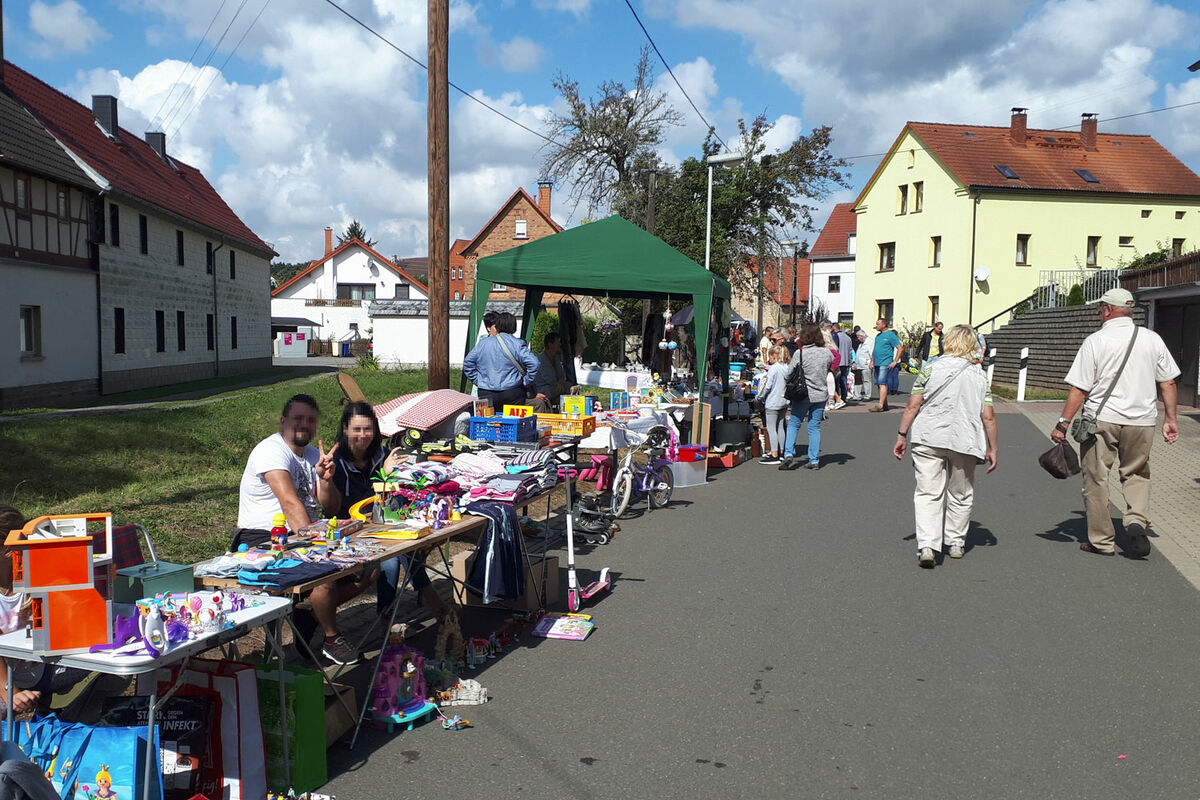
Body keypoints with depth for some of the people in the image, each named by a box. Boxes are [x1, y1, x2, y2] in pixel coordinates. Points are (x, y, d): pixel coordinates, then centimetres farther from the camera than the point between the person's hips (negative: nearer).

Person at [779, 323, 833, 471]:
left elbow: (789, 373, -7)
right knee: (815, 427, 10)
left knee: (793, 424, 9)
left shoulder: (800, 353, -13)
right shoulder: (827, 352, -2)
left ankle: (789, 454, -4)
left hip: (803, 395, -3)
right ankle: (814, 460, 10)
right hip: (821, 395, 3)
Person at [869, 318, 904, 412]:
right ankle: (885, 405, 13)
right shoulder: (878, 336, 19)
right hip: (877, 364, 8)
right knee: (879, 384, 7)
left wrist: (895, 362, -12)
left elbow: (900, 348, -8)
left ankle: (880, 405, -19)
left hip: (885, 364, -8)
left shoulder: (891, 335, -5)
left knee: (882, 384, -14)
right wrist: (872, 361, 18)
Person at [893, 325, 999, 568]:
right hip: (964, 442, 1)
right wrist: (992, 448, 9)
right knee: (961, 494, 18)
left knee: (928, 493, -1)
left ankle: (927, 546, -14)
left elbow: (913, 406, -5)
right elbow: (988, 417, 0)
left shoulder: (930, 370, -2)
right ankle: (955, 543, 28)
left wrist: (902, 435, 3)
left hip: (929, 439, -1)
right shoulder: (980, 376, 2)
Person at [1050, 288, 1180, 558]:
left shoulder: (1095, 341, -7)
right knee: (1136, 475, 19)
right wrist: (1170, 419, 17)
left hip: (1101, 419, -3)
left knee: (1096, 478, 7)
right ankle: (1137, 522, -3)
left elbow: (1078, 389, -10)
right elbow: (1168, 383, 8)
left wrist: (1063, 424, -5)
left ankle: (1101, 540, 13)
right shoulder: (1152, 339, 4)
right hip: (1141, 421, 4)